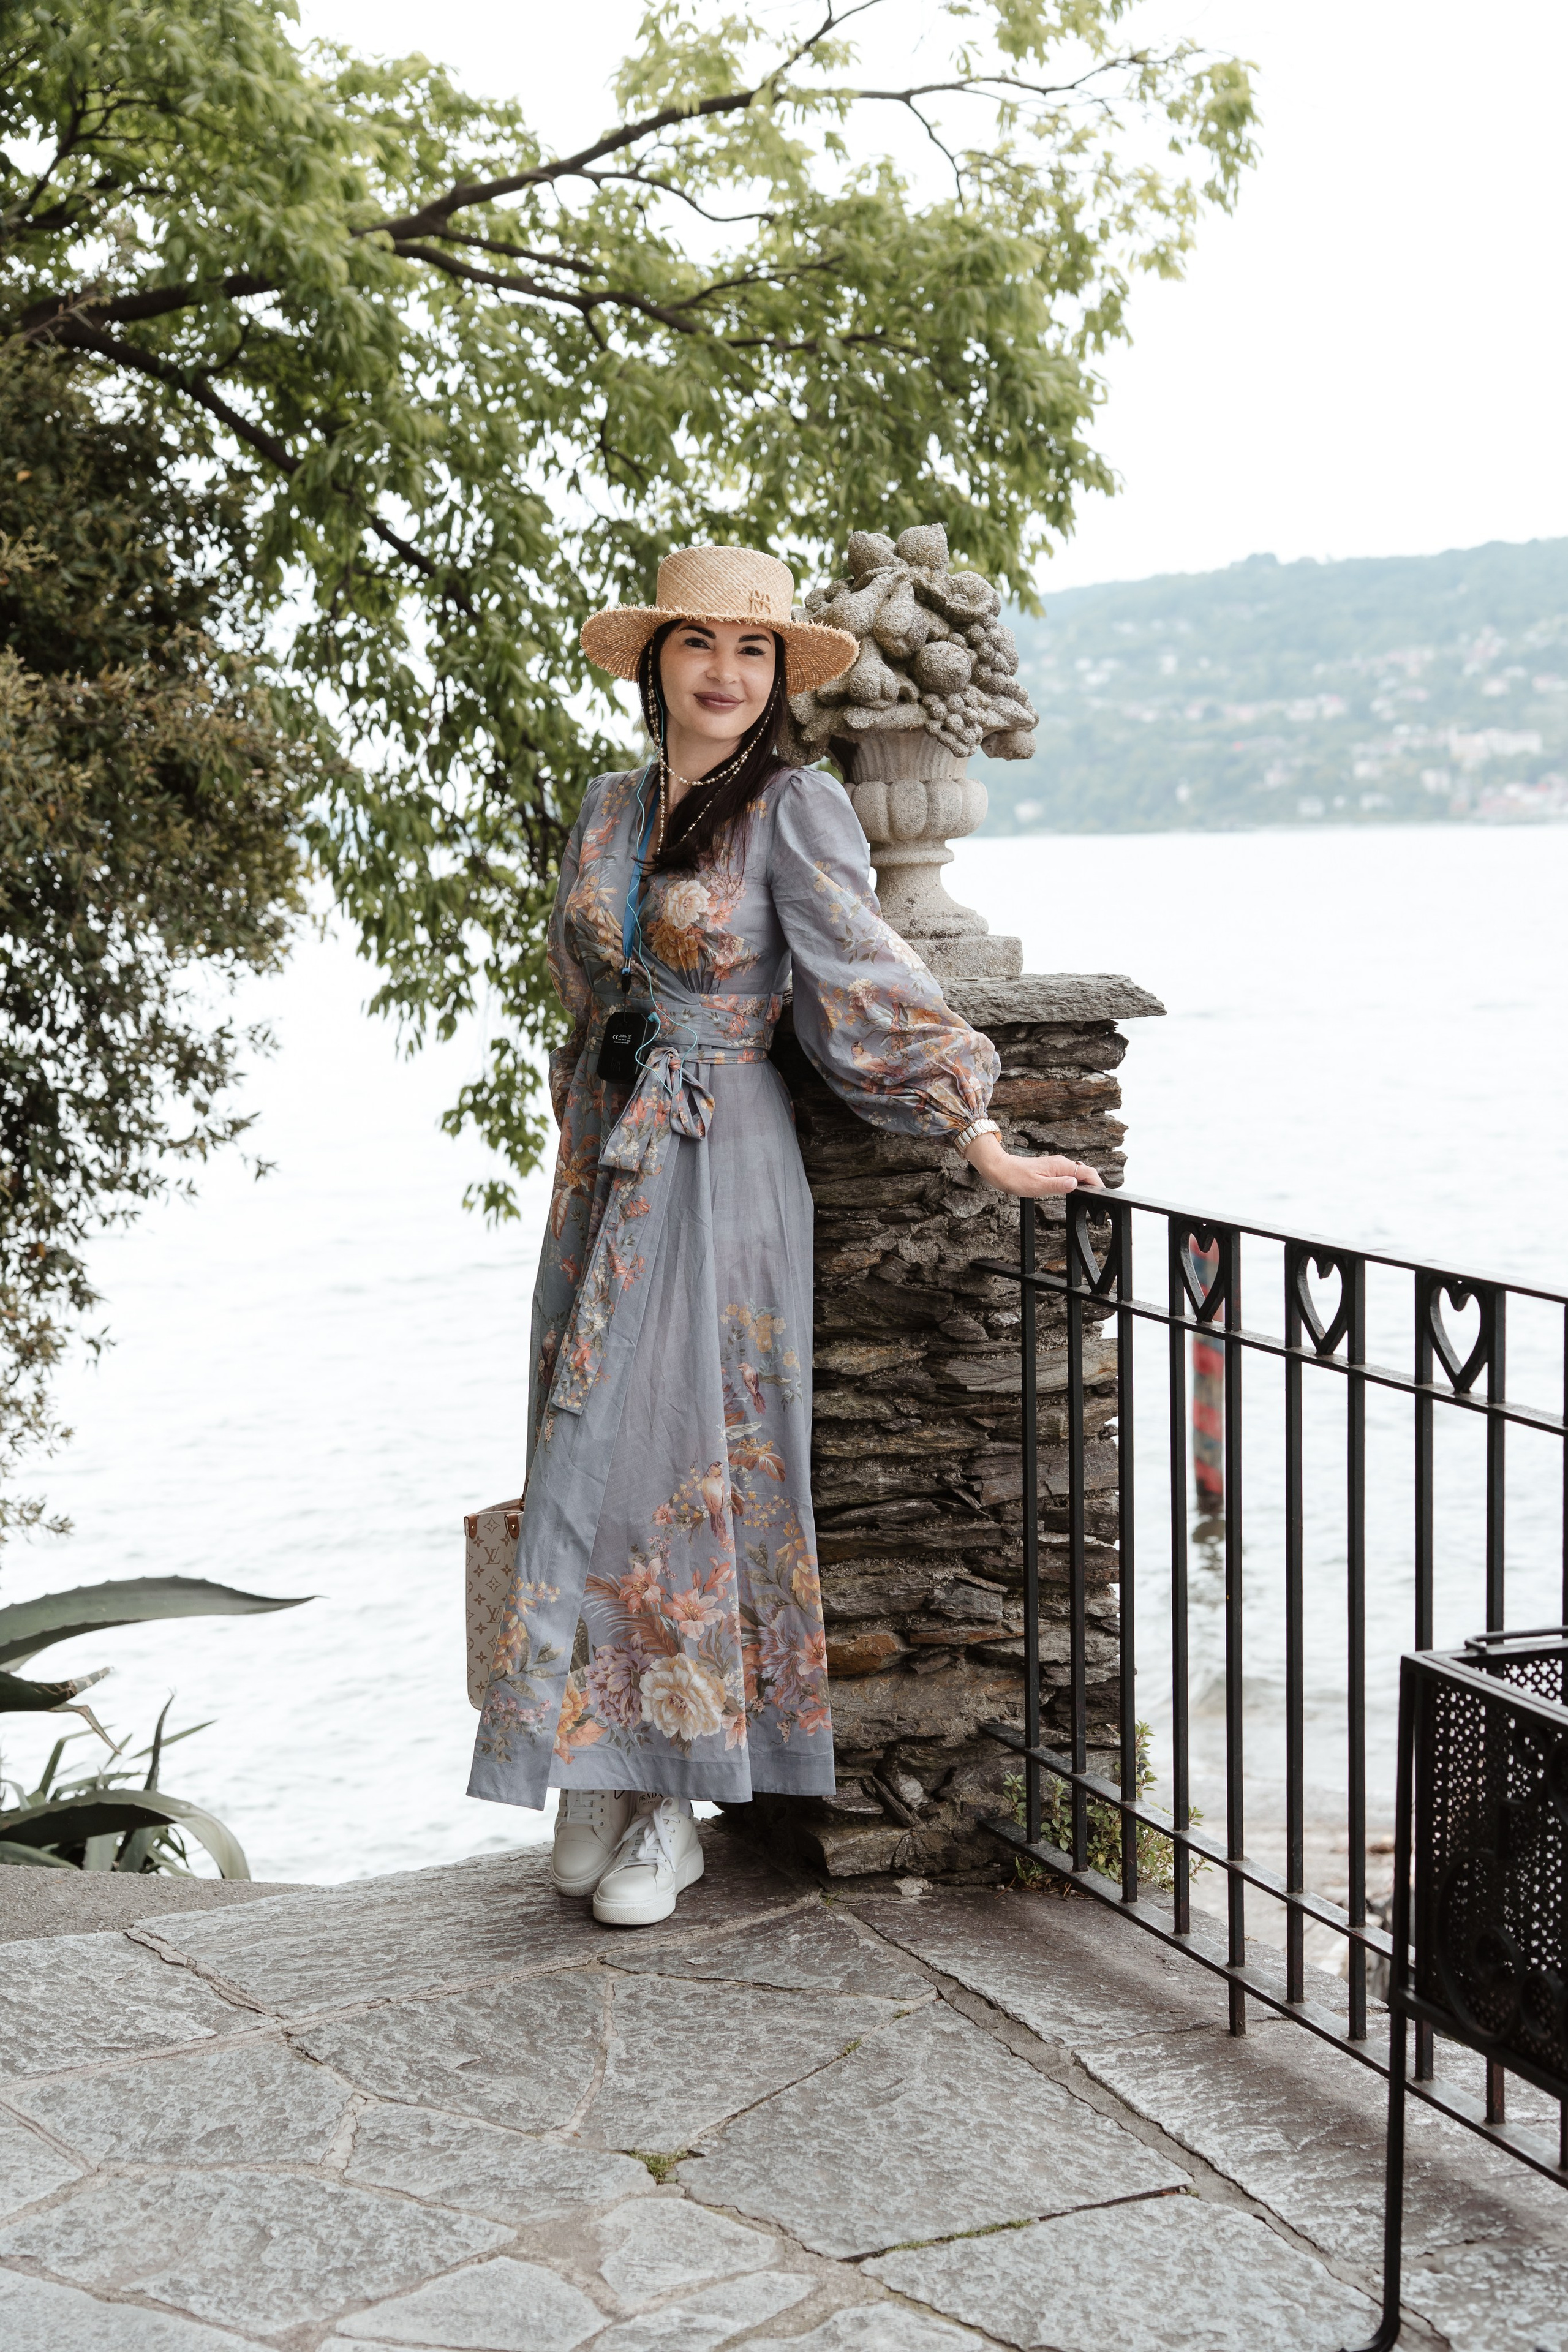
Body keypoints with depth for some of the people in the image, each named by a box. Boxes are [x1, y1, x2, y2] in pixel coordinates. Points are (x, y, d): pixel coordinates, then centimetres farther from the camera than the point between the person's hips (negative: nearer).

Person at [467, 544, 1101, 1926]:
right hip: (607, 1163, 6)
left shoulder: (795, 812, -7)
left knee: (677, 1464, -6)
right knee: (593, 1467, 5)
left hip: (722, 1173, -6)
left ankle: (668, 1810, 5)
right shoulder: (609, 812, 11)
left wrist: (988, 1152, -12)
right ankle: (595, 1779, 14)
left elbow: (871, 987, -9)